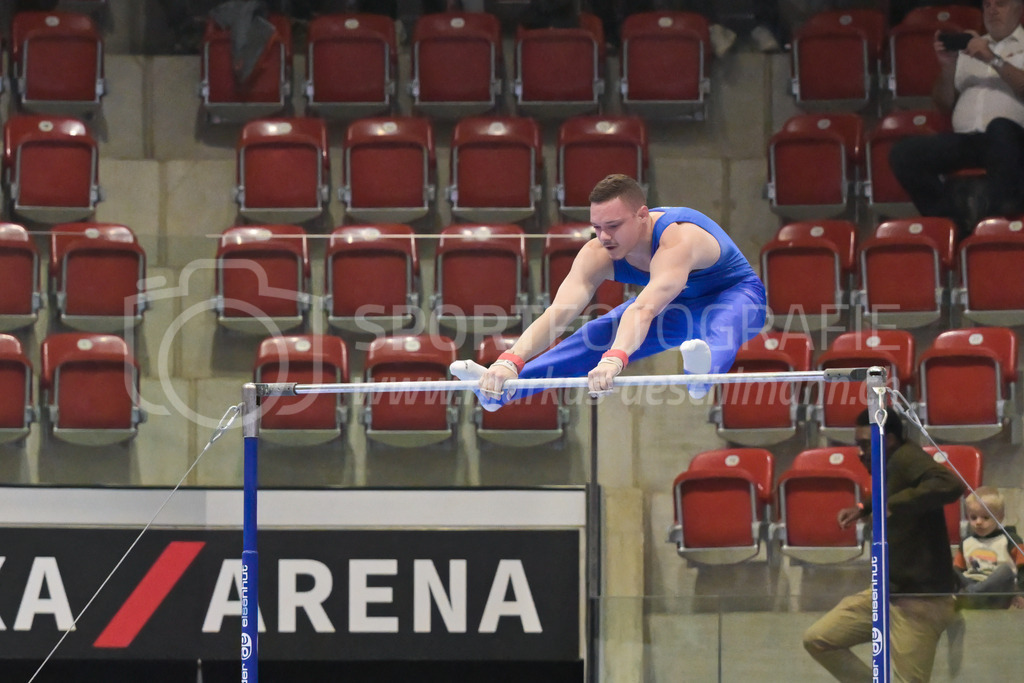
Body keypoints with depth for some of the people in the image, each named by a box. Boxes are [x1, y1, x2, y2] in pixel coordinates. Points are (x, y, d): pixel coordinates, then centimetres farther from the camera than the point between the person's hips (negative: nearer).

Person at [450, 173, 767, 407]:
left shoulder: (678, 239, -42)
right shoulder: (596, 255, -23)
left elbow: (644, 311, -56)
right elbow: (558, 313, -35)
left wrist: (614, 360, -72)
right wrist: (509, 362, -50)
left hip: (735, 293, -7)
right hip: (678, 306, 7)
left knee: (720, 326, -43)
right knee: (595, 337, -12)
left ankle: (706, 367, -77)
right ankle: (500, 390, -13)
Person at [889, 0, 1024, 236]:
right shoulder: (968, 47, 29)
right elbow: (945, 103, 24)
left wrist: (993, 60, -11)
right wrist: (947, 67, 7)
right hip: (965, 140, 5)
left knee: (999, 128, -42)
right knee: (902, 153, -20)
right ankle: (957, 225, -24)